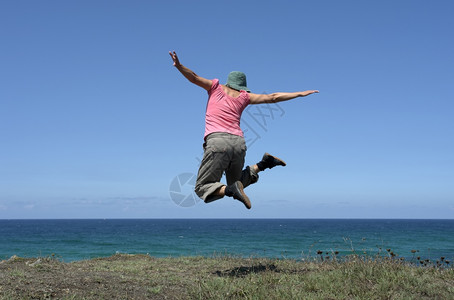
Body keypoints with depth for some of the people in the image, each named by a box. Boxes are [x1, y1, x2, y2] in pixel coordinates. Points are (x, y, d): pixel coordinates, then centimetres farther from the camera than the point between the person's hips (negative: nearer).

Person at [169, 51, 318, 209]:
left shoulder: (216, 86, 16)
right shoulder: (244, 96, 19)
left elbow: (194, 77, 0)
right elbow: (272, 97, 20)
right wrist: (299, 94, 29)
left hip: (217, 141, -4)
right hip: (238, 143, 4)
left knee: (202, 188, -1)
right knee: (235, 183, 24)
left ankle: (231, 190, -29)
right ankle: (263, 163, 3)